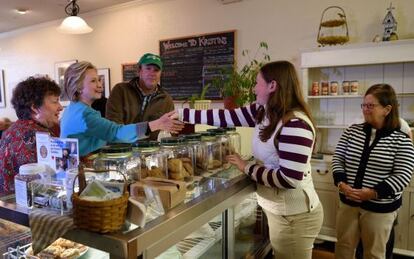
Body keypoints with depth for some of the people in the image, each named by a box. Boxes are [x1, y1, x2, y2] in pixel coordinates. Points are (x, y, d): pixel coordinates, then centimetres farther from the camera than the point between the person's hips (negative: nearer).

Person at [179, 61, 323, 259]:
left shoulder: (296, 125, -27)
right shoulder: (263, 112, -1)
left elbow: (289, 179, -29)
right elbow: (226, 117, 0)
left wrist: (247, 167, -19)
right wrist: (180, 114, 1)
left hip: (295, 216, -8)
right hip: (277, 209, 8)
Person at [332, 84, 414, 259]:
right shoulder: (352, 131, 1)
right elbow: (338, 158, 1)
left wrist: (374, 193, -23)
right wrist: (341, 183, -15)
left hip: (380, 208, -3)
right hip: (348, 202, 3)